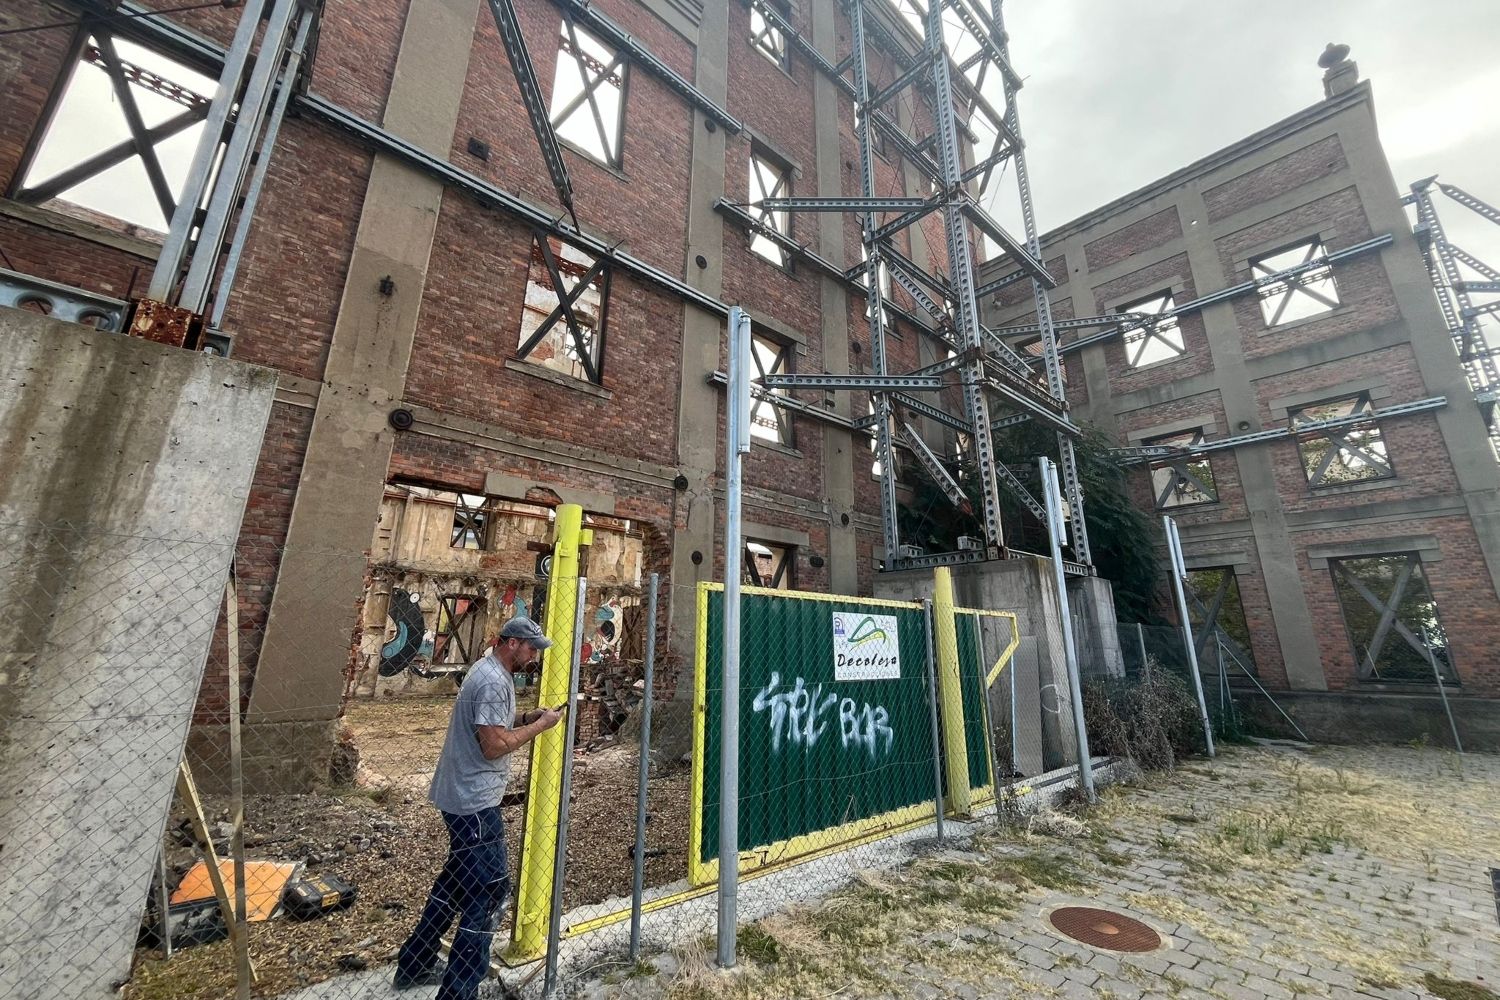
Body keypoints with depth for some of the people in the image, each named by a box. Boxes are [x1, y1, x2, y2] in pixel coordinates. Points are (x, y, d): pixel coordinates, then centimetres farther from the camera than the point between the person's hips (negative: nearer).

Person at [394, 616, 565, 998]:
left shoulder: (490, 673, 9)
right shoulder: (493, 682, -24)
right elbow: (495, 746, -25)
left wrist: (527, 719, 4)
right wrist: (540, 726, -16)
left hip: (464, 797, 11)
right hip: (475, 801, -11)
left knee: (456, 879, 25)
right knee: (490, 890, 0)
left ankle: (414, 966, 40)